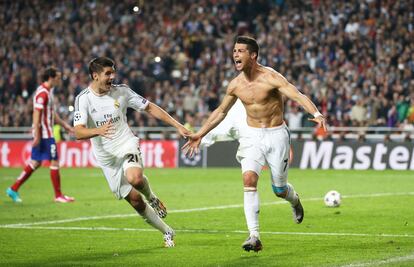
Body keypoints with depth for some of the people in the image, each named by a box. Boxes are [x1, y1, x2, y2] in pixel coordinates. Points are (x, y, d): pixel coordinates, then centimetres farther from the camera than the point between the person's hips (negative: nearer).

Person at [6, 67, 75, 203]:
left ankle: (13, 189, 13)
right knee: (54, 162, -4)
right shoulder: (42, 93, -16)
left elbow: (52, 113, 24)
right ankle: (58, 195, 2)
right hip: (44, 134, -10)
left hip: (47, 133, 10)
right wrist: (37, 136, -22)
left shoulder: (48, 91, 15)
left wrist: (64, 125, 23)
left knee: (35, 163, 11)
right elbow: (36, 115, -20)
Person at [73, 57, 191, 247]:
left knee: (135, 178, -34)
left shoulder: (121, 91, -2)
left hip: (127, 145, 0)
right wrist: (98, 131, -42)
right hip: (107, 158, 1)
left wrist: (178, 126, 2)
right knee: (134, 199, 0)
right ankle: (167, 232, 17)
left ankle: (152, 198, 1)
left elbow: (150, 108, 7)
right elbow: (78, 132, -21)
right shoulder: (83, 99, -9)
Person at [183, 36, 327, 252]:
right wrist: (200, 134, 17)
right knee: (249, 179, -19)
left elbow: (298, 96, -28)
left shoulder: (270, 78, -17)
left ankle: (295, 201, 46)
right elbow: (220, 112, 16)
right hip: (251, 135, 3)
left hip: (276, 135, -3)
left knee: (279, 190, 6)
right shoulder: (235, 85, 0)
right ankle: (254, 236, -21)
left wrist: (316, 114, -46)